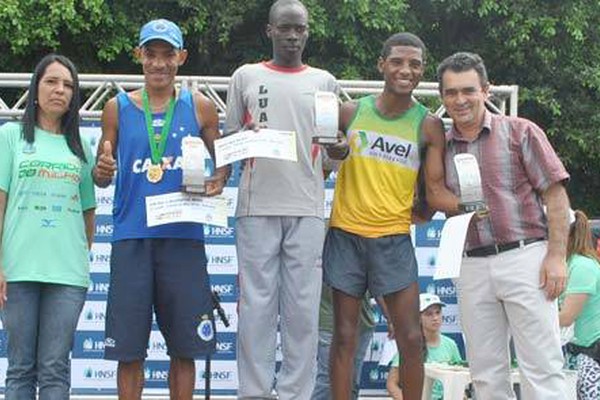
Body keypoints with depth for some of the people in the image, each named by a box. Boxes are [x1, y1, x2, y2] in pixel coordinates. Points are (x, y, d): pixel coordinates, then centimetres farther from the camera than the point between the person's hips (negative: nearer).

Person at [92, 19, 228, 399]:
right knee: (128, 349, 1)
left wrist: (218, 180, -7)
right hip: (131, 237, 0)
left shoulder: (201, 107, 7)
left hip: (183, 236, 0)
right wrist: (102, 172, -13)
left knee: (185, 347, 4)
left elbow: (223, 158, 15)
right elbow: (101, 174, 10)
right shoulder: (118, 108, 8)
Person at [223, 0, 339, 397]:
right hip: (257, 208, -1)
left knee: (303, 308, -1)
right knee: (257, 306, -2)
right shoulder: (246, 77, 11)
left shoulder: (324, 82, 14)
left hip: (308, 210, 1)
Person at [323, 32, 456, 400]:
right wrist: (335, 152, -6)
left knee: (411, 338, -3)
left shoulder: (429, 126, 2)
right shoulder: (351, 113, 5)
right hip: (346, 234, 1)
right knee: (345, 335, 3)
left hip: (393, 239, 0)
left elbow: (437, 190, -1)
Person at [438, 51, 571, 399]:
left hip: (525, 257, -4)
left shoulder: (520, 132, 1)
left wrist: (556, 256, -11)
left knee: (542, 369, -5)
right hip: (473, 266, 5)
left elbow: (556, 196, -2)